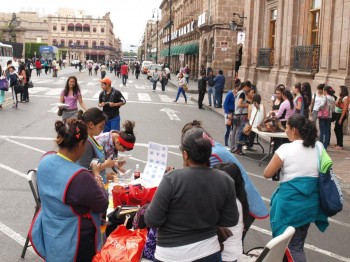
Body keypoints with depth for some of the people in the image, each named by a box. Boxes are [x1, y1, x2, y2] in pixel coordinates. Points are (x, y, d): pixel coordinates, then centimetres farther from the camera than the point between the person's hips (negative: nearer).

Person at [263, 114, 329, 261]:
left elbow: (267, 174, -8)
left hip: (291, 202, -6)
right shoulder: (319, 147, 2)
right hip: (311, 201, 6)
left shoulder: (286, 149, -13)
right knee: (299, 244, 19)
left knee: (293, 246, 3)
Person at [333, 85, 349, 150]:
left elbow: (345, 109, -15)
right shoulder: (340, 97, 13)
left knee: (338, 129, -5)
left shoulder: (345, 98, -11)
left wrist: (341, 118, -17)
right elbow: (337, 105, 11)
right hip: (337, 114, 8)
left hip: (342, 114, -8)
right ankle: (338, 143, 23)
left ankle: (340, 145, 2)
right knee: (336, 129, 12)